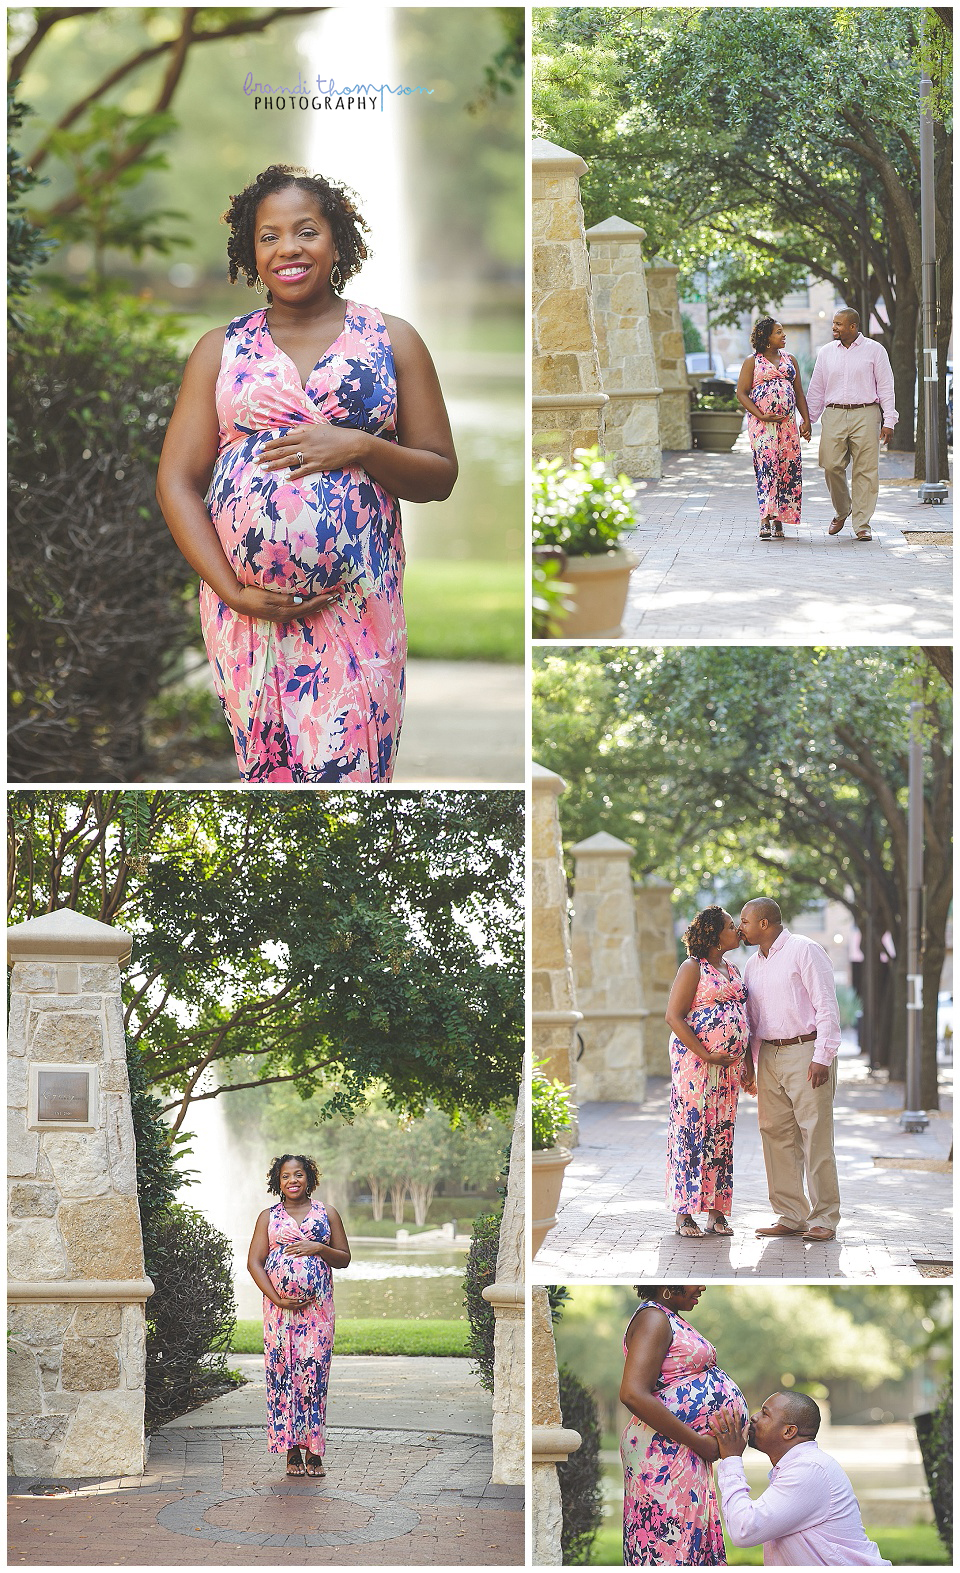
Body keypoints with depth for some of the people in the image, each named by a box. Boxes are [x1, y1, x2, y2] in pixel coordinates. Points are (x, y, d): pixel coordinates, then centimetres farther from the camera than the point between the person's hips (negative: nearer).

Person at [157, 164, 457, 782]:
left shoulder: (391, 340, 8)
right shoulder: (220, 350, 10)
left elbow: (441, 476, 8)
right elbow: (177, 482, 4)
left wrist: (360, 447, -12)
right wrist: (232, 591, -8)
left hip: (357, 609, -1)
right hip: (247, 609, 1)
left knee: (346, 772, -7)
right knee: (266, 765, 5)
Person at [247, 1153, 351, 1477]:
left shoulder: (327, 1214, 12)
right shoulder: (268, 1217, 11)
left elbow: (344, 1258, 12)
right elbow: (254, 1262, 4)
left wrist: (319, 1248, -8)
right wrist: (277, 1299, -8)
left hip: (317, 1306, 0)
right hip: (279, 1305, 0)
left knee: (313, 1371, -7)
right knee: (281, 1371, -4)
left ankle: (313, 1451, -4)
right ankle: (291, 1450, 1)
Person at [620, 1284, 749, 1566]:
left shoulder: (673, 1319, 17)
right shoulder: (654, 1319, -14)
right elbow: (633, 1395, -25)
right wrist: (699, 1442, -21)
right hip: (666, 1453, -10)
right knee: (670, 1550, -10)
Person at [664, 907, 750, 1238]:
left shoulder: (732, 970, 17)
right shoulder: (693, 968, -6)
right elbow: (673, 1017, -12)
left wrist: (743, 1061, 16)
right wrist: (706, 1055, -16)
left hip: (729, 1064, 7)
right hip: (695, 1060, -7)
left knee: (721, 1134, 6)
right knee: (691, 1130, -6)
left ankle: (716, 1211, 10)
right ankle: (684, 1213, -2)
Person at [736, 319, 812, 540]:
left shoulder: (790, 360, 17)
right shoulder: (752, 362, 3)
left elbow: (799, 393, 18)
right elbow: (741, 393, -2)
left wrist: (806, 421, 9)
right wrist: (761, 416, -13)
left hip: (788, 422, 5)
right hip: (762, 422, -5)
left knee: (787, 468, 0)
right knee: (767, 465, -17)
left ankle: (779, 522, 6)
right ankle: (766, 521, -22)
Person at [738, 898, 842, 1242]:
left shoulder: (804, 951, -6)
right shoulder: (753, 965, 17)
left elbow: (827, 1006, -11)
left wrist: (822, 1057, -17)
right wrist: (747, 1066, 17)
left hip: (806, 1052, -7)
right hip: (769, 1056, 7)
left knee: (816, 1136, -7)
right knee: (776, 1136, 3)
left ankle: (823, 1219, -3)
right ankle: (791, 1216, 8)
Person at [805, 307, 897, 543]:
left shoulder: (874, 350, 5)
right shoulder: (826, 352, 13)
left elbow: (885, 388, 4)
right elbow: (816, 389, 17)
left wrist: (889, 421, -3)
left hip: (865, 415, -2)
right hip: (834, 415, 3)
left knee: (865, 470, -5)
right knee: (831, 466, -7)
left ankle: (862, 525, 0)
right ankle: (841, 511, 17)